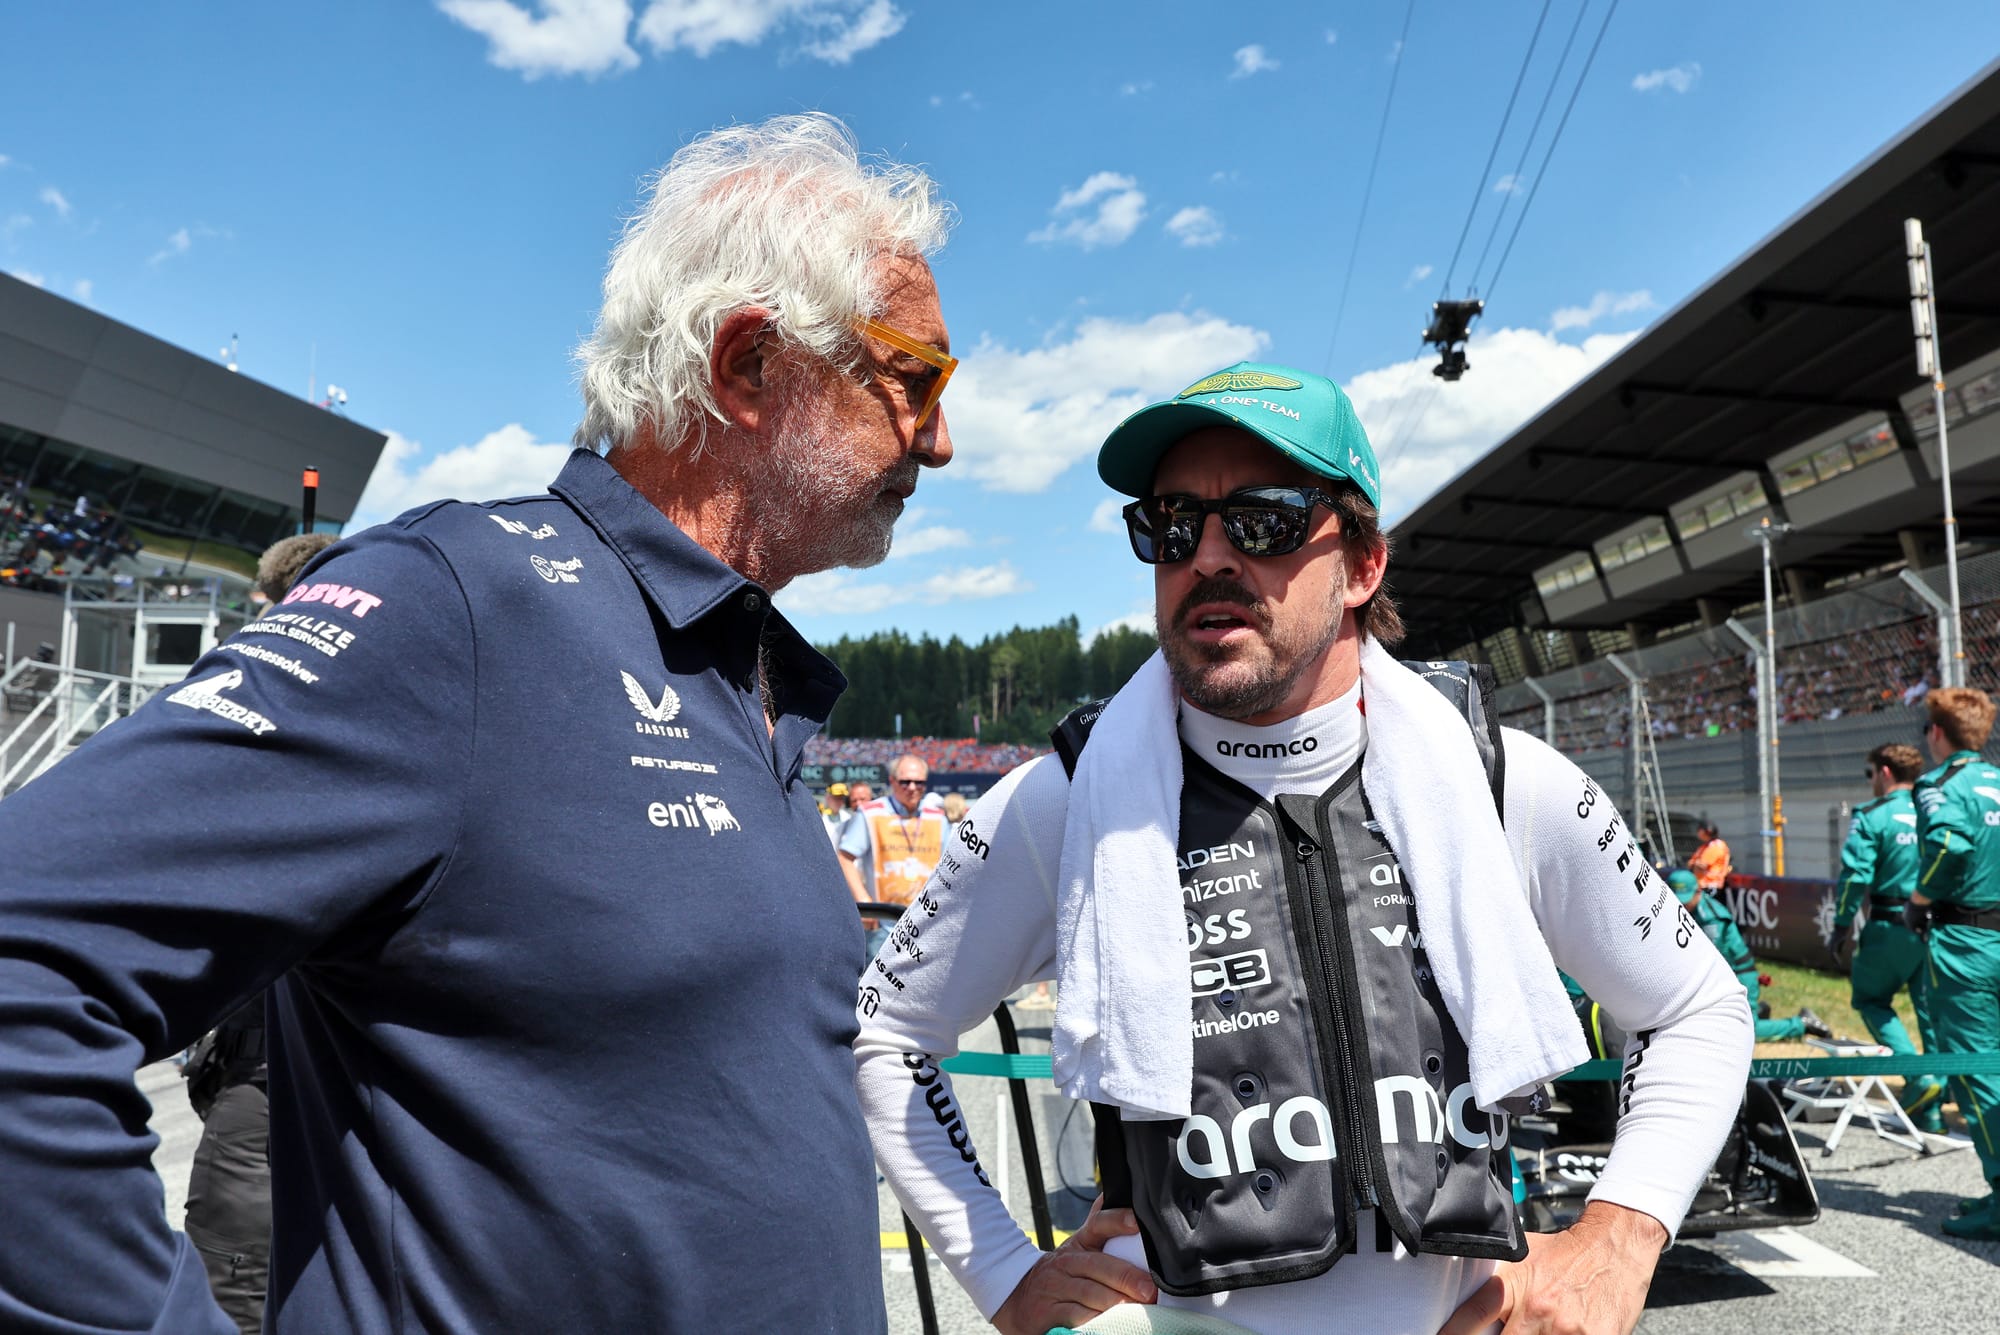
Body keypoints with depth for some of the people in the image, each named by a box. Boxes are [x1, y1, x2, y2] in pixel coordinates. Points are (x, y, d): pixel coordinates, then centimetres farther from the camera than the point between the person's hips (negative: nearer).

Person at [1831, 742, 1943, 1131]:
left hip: (1892, 927, -5)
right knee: (1933, 1011, 10)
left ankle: (1918, 1075, -5)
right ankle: (1931, 1112, 13)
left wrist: (1842, 925, -4)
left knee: (1871, 1000, 13)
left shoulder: (1872, 817, -7)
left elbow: (1855, 876, -12)